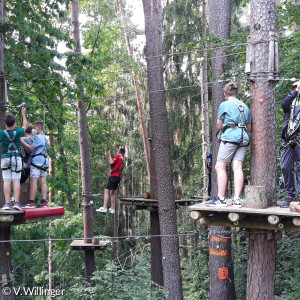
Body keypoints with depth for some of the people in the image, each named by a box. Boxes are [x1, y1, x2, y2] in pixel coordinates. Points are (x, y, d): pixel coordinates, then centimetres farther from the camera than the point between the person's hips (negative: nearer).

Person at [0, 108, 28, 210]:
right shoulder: (17, 132, -7)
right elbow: (25, 126, 13)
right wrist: (23, 114, 25)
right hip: (16, 158, -1)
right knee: (16, 180, 0)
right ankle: (16, 203, -7)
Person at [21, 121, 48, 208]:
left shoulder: (38, 137, -9)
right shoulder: (44, 137, 21)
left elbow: (32, 148, -12)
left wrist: (22, 142, -6)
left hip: (37, 160, -9)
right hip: (44, 160, 9)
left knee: (33, 181, -10)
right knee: (43, 181, 5)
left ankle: (31, 202, -13)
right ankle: (44, 202, 1)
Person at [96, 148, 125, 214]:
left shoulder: (118, 156, -3)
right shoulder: (123, 159, 21)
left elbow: (111, 162, -12)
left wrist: (109, 155, 2)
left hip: (114, 176, -8)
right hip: (119, 177, 8)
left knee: (106, 191, -13)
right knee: (112, 193, 16)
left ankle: (104, 208, -23)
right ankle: (112, 209, 17)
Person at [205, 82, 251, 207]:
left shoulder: (224, 105, 1)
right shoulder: (244, 106, 18)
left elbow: (219, 126, 7)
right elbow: (249, 128, 23)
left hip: (230, 137, -6)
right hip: (243, 139, 6)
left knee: (220, 167, -1)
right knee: (238, 168, 0)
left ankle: (221, 199, -5)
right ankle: (237, 200, -5)